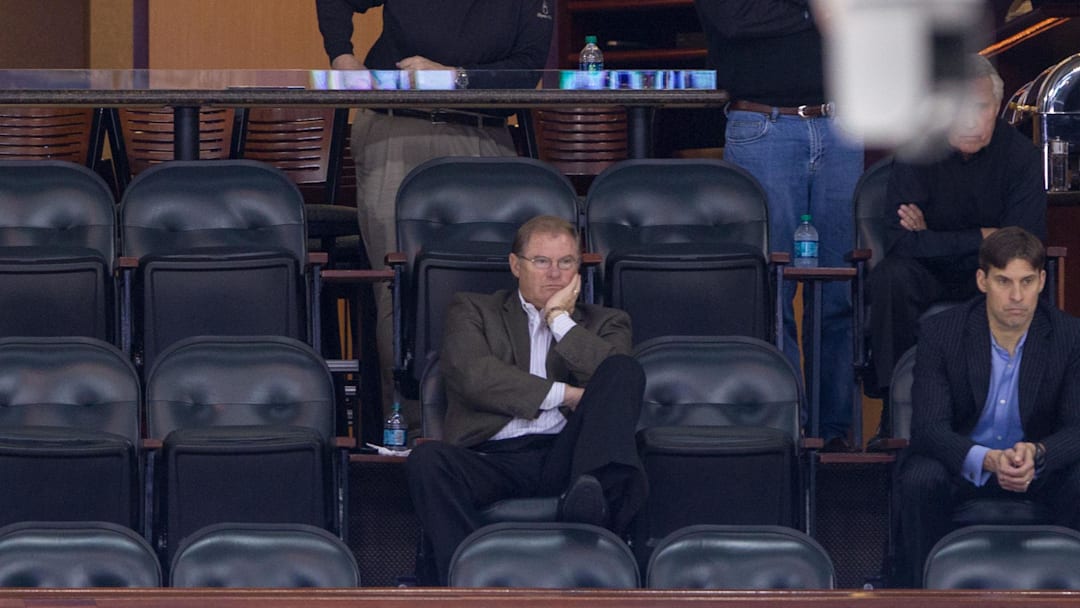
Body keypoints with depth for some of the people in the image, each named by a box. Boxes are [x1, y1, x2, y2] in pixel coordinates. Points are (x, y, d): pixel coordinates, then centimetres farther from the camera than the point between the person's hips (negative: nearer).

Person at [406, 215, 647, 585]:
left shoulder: (604, 324, 26)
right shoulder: (474, 311, 22)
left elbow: (616, 376, 3)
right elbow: (471, 375, 0)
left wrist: (560, 319, 6)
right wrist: (566, 395, -2)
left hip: (566, 454, 1)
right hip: (496, 455, -1)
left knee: (623, 371, -21)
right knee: (427, 460, -32)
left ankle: (593, 491, -48)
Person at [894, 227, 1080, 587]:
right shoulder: (940, 333, -15)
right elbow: (929, 427, -21)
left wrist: (1036, 453, -38)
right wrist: (989, 460, -41)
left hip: (1041, 463, 1)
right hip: (961, 459, -1)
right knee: (921, 482, -33)